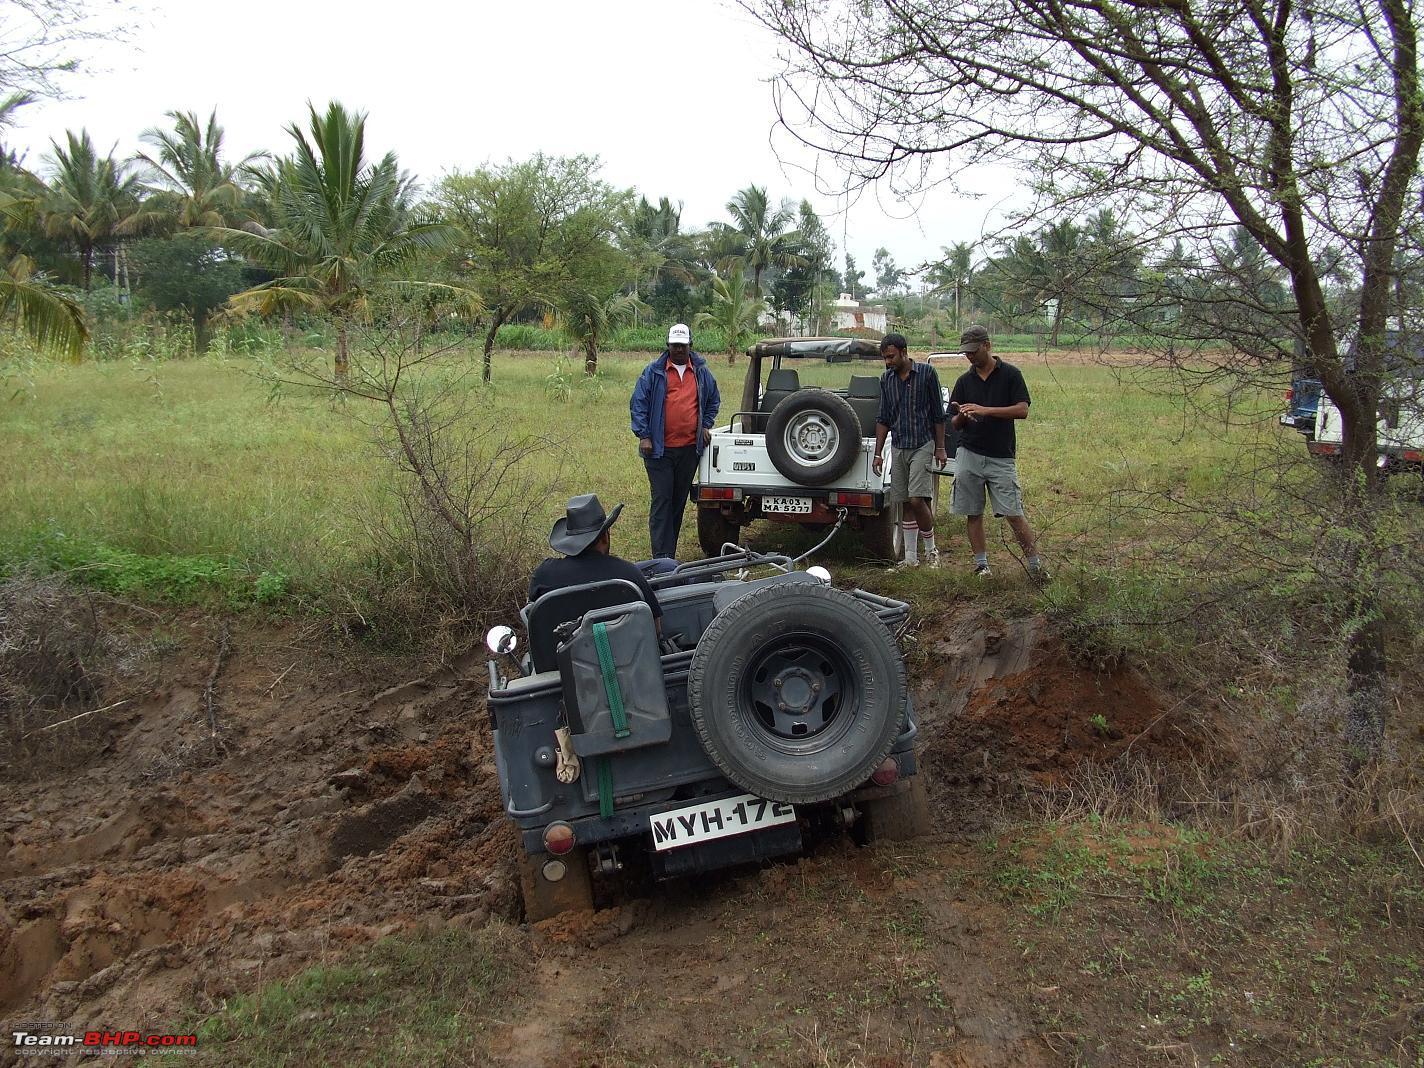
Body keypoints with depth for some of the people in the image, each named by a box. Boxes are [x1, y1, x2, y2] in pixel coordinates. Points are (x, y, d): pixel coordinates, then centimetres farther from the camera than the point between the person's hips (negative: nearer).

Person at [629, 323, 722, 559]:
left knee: (679, 500, 10)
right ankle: (662, 557, -8)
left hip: (690, 448, 4)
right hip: (659, 449, -4)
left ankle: (670, 552, 21)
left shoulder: (701, 372, 11)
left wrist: (706, 425, 13)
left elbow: (714, 400, 25)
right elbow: (638, 404, 0)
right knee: (661, 501, -7)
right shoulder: (653, 372, 0)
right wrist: (643, 436, -7)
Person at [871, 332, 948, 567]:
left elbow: (938, 414, -2)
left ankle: (931, 550, 5)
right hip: (898, 448, 5)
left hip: (923, 445, -4)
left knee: (917, 499, -14)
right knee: (906, 503, 6)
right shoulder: (886, 379, 7)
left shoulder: (927, 373, -5)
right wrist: (878, 453, 6)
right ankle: (911, 557, 12)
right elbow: (883, 419, 11)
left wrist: (940, 448, -4)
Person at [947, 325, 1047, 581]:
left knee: (1013, 514, -6)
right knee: (973, 514, 5)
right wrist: (963, 416, -14)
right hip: (969, 455, 3)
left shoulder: (1010, 374, 0)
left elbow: (1022, 410, -11)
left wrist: (986, 410, -21)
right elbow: (954, 424, 10)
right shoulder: (964, 381, 9)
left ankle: (1035, 565, 3)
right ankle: (981, 563, 15)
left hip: (1001, 457, -3)